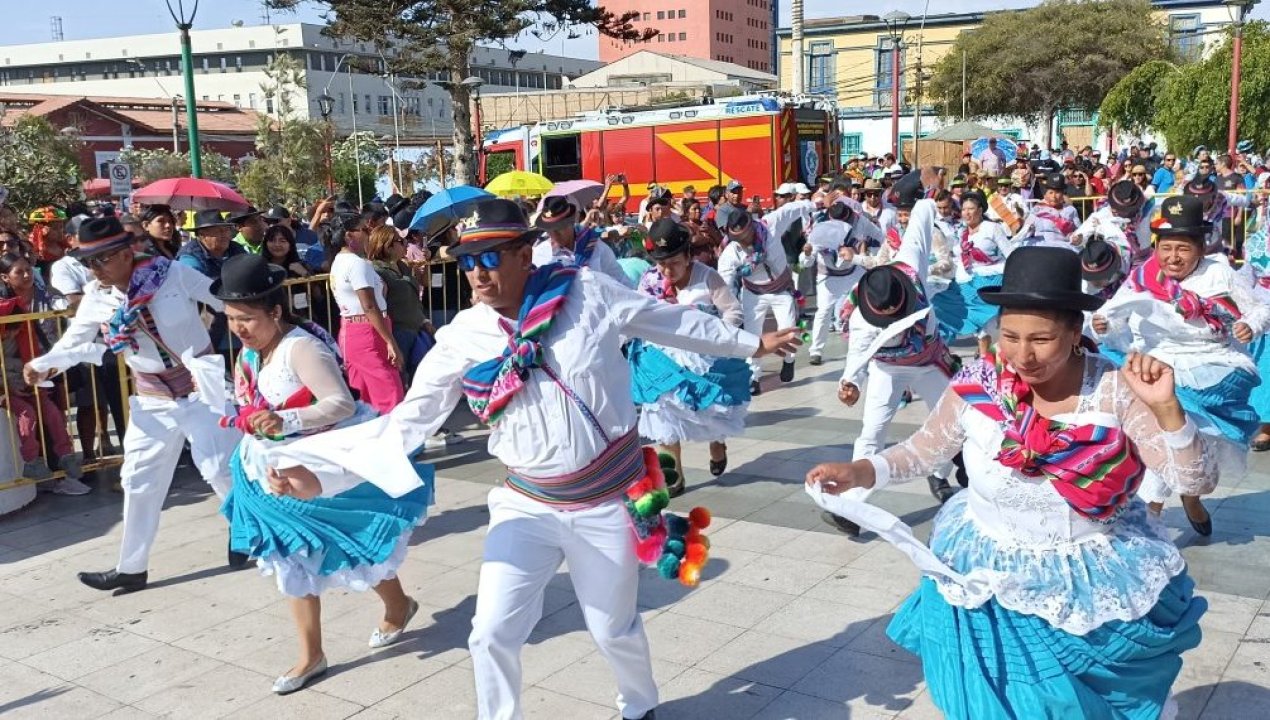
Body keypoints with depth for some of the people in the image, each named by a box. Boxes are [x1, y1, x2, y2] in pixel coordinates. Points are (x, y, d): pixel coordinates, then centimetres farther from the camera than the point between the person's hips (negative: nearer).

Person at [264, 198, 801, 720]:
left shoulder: (586, 292, -12)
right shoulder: (462, 338, -10)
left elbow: (670, 320, 1)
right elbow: (409, 419, -11)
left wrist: (750, 343, 12)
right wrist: (319, 477, -22)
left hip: (606, 501, -1)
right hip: (528, 506, 1)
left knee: (612, 628, 15)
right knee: (491, 635, 0)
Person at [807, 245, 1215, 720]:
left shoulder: (1114, 390, -18)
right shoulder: (977, 385, -15)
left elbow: (1197, 482, -16)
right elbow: (923, 451, 0)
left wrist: (1165, 406, -31)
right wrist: (858, 473, -17)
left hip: (1095, 586, 0)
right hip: (991, 579, 1)